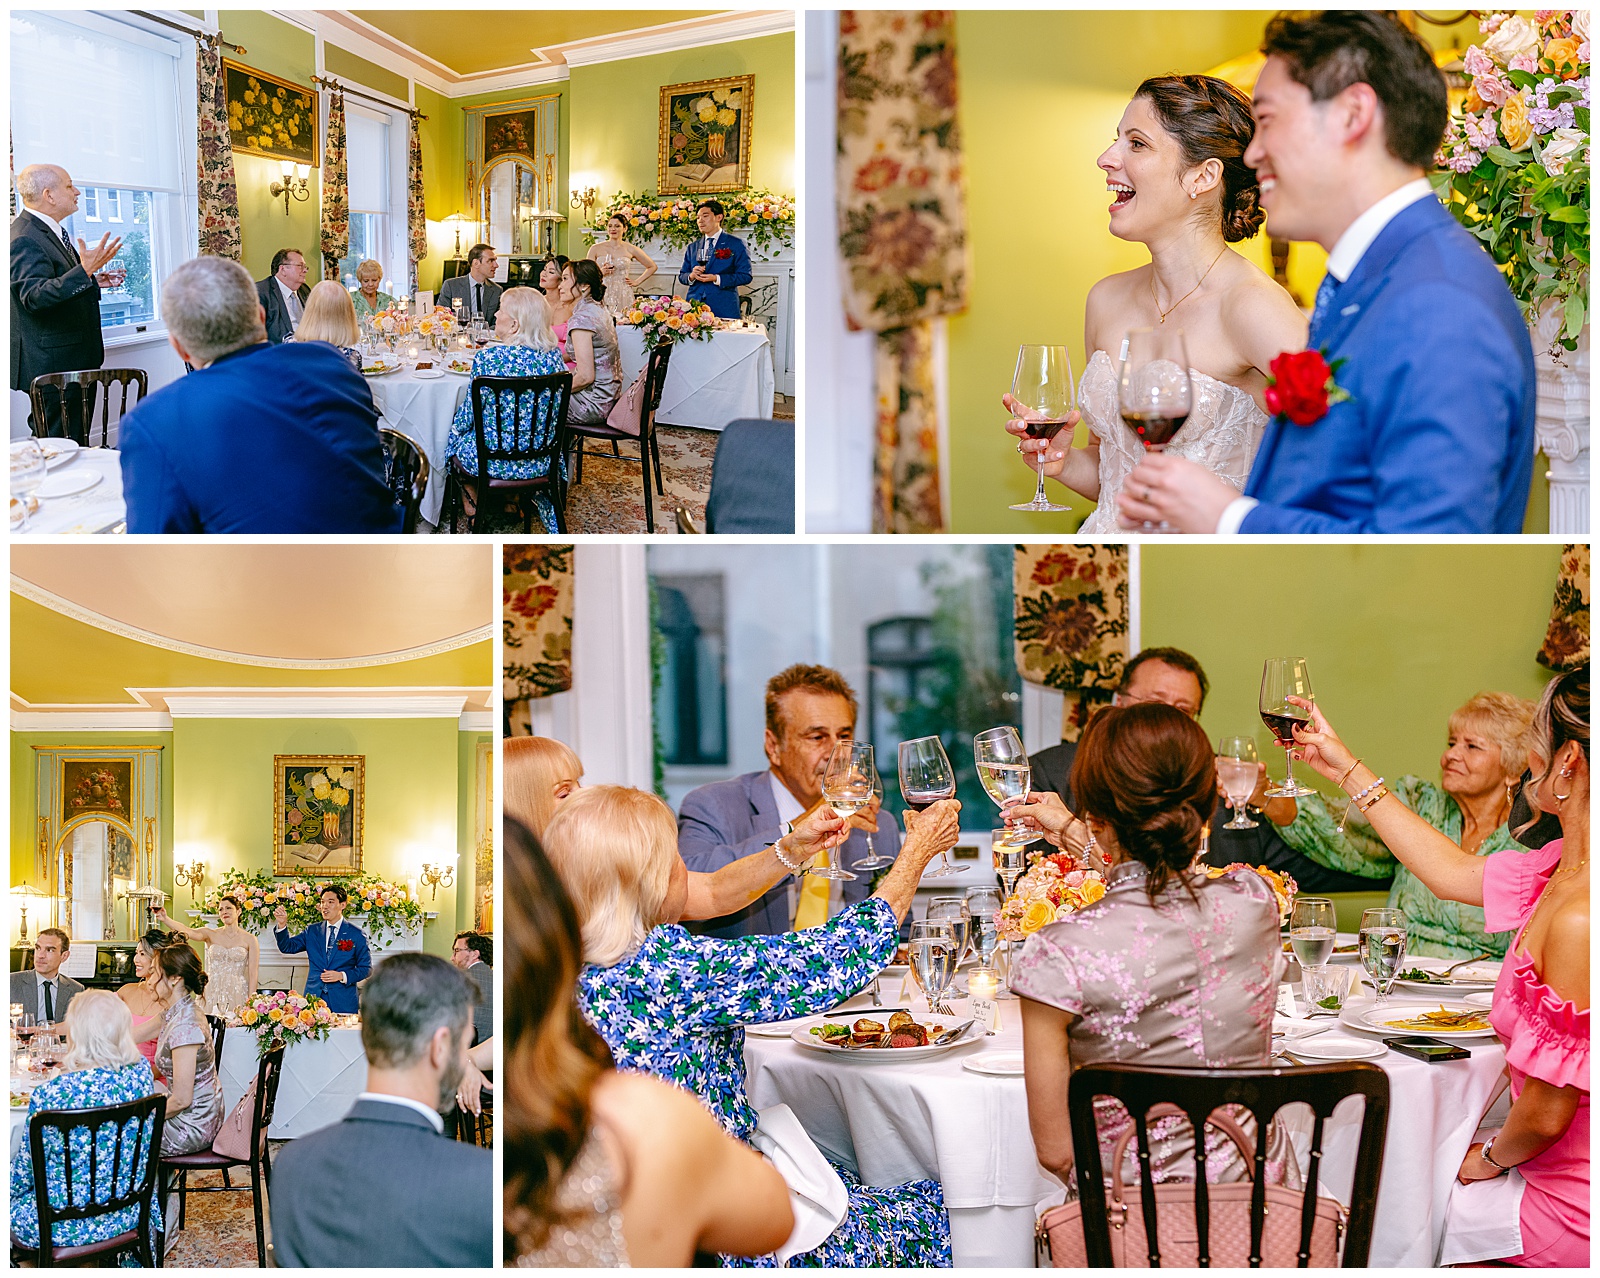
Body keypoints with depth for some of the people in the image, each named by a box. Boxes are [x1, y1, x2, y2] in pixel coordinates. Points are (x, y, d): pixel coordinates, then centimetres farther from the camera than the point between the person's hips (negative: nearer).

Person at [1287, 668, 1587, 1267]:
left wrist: (1488, 1158, -2)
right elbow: (1454, 873, 16)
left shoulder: (1580, 919, -32)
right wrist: (1347, 768, 23)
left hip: (1570, 1214, -8)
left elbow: (1547, 1115, -25)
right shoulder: (1567, 868, -2)